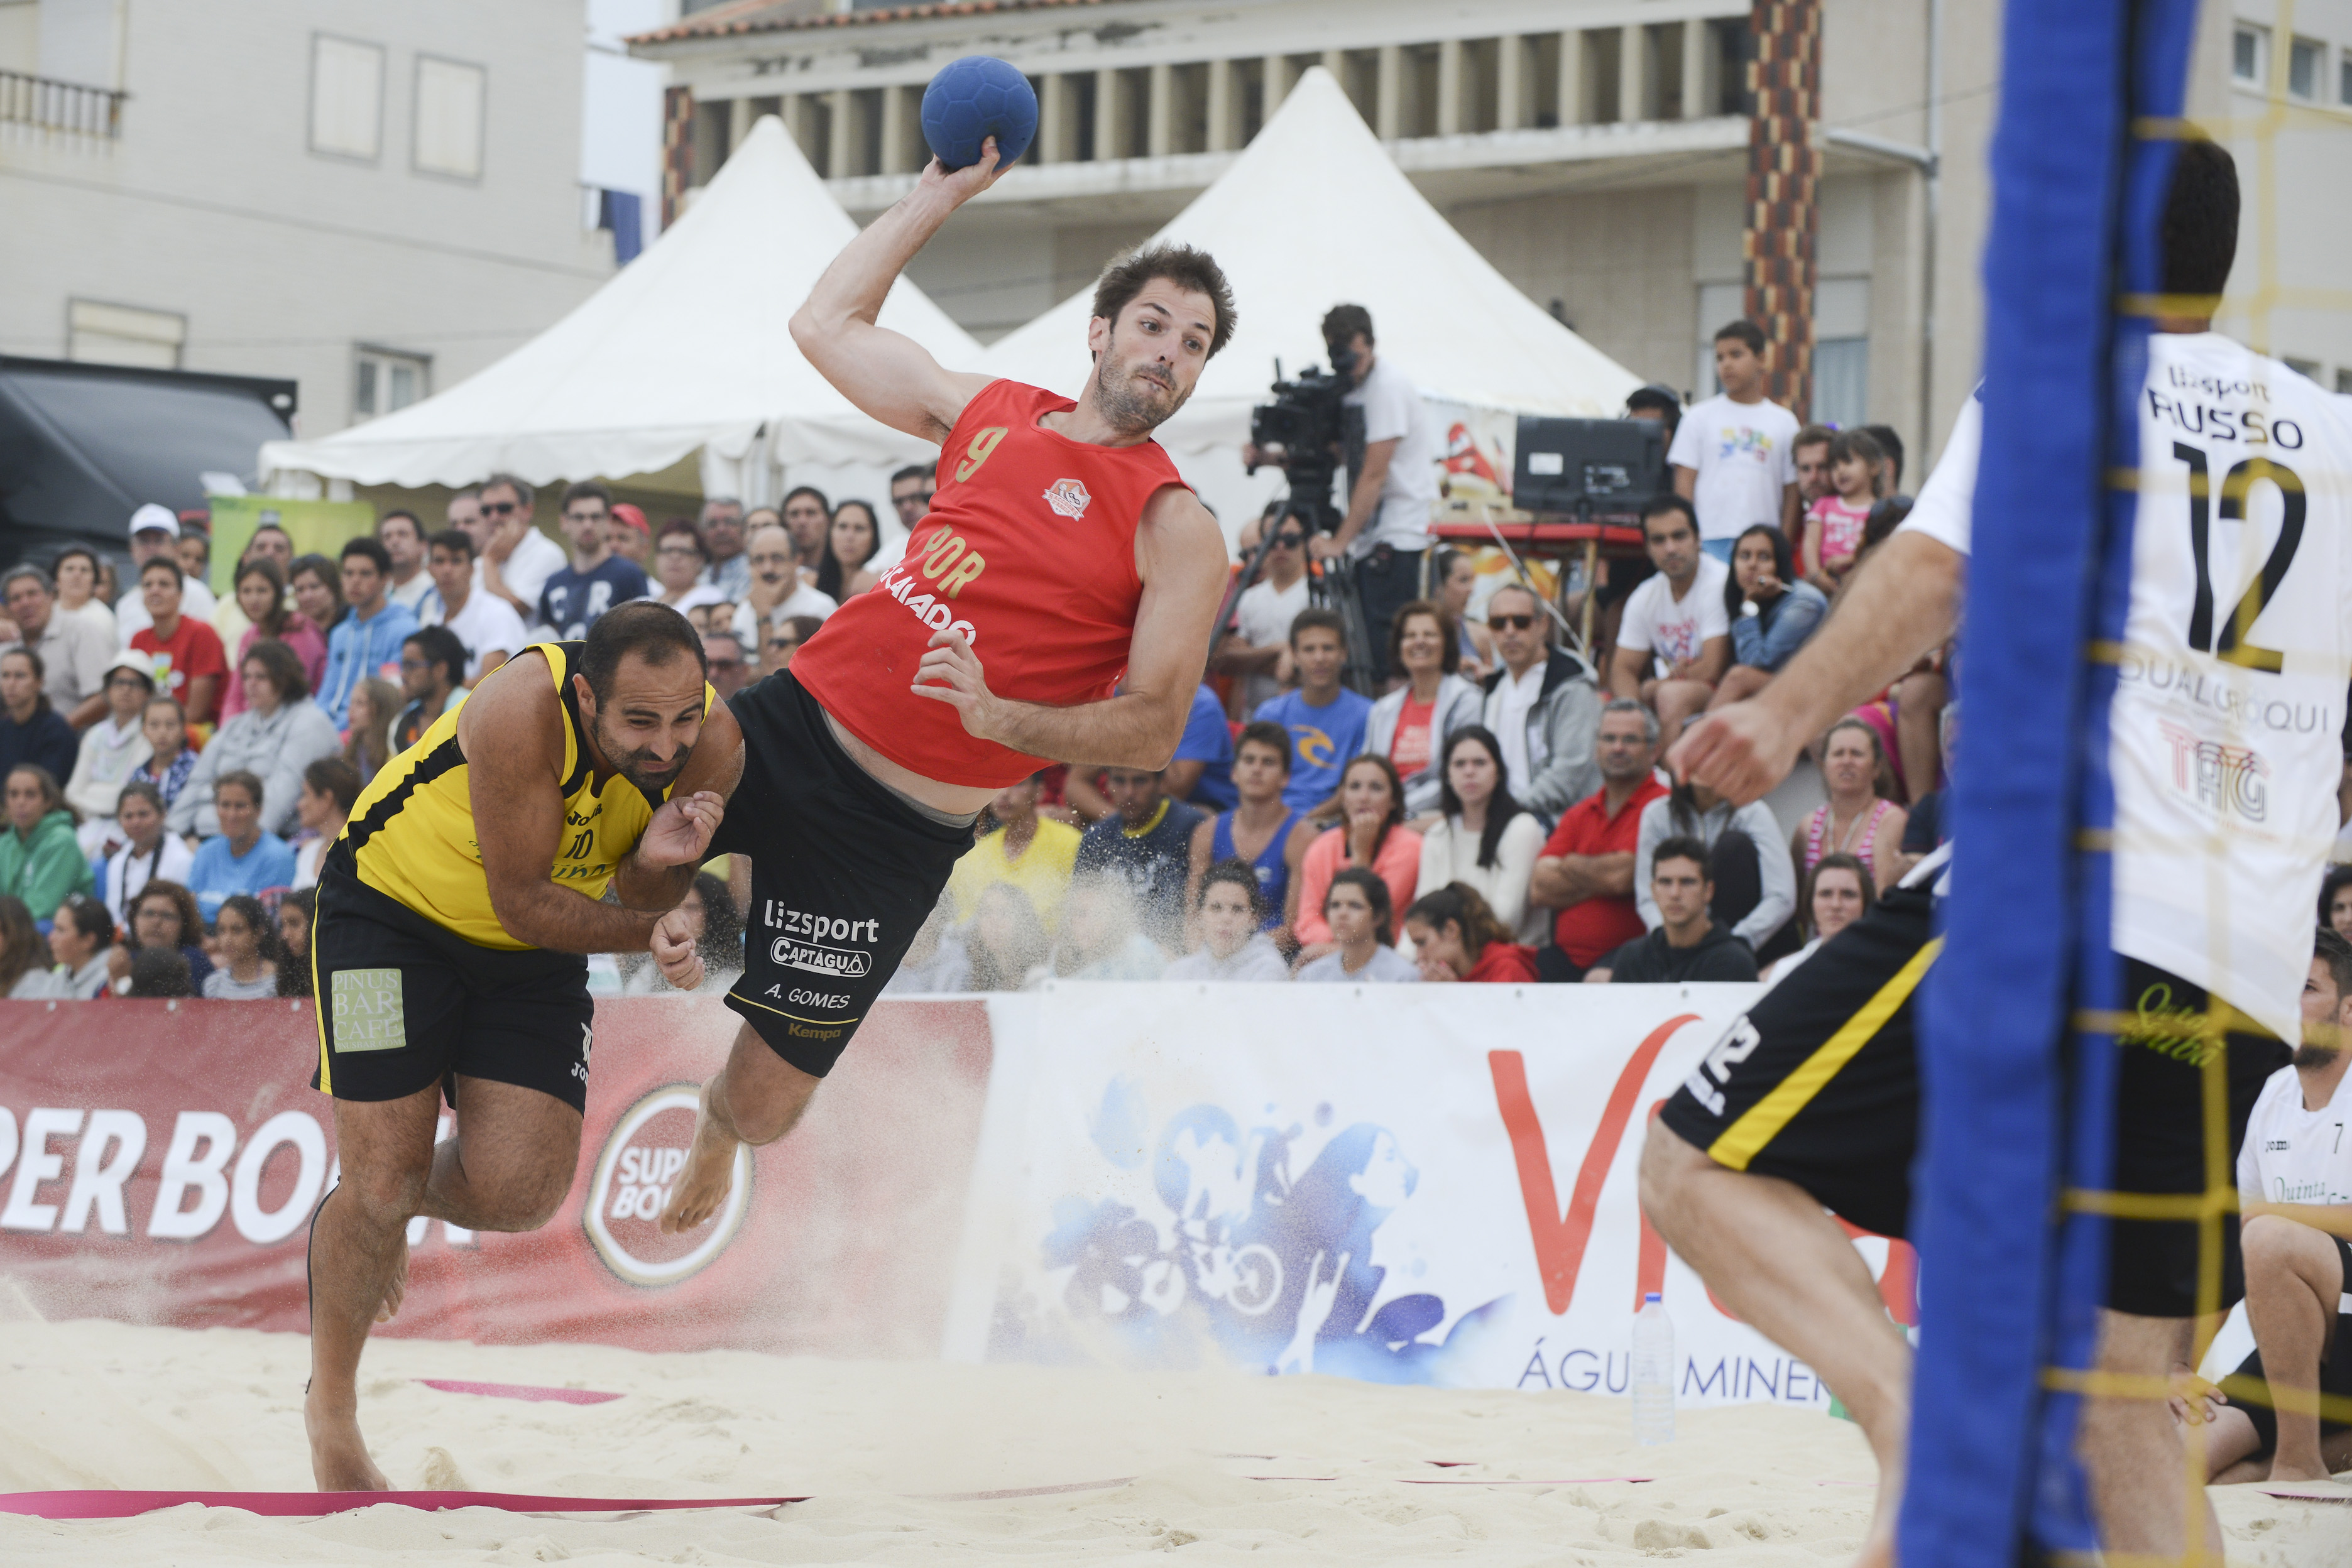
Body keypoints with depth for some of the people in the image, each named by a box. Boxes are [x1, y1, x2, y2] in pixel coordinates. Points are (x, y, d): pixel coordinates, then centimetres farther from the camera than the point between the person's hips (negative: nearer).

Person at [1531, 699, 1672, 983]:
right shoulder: (1578, 814, 20)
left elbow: (1622, 877, -14)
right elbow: (1539, 889, 7)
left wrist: (1571, 865, 7)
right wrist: (1598, 878, -5)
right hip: (1566, 958, 6)